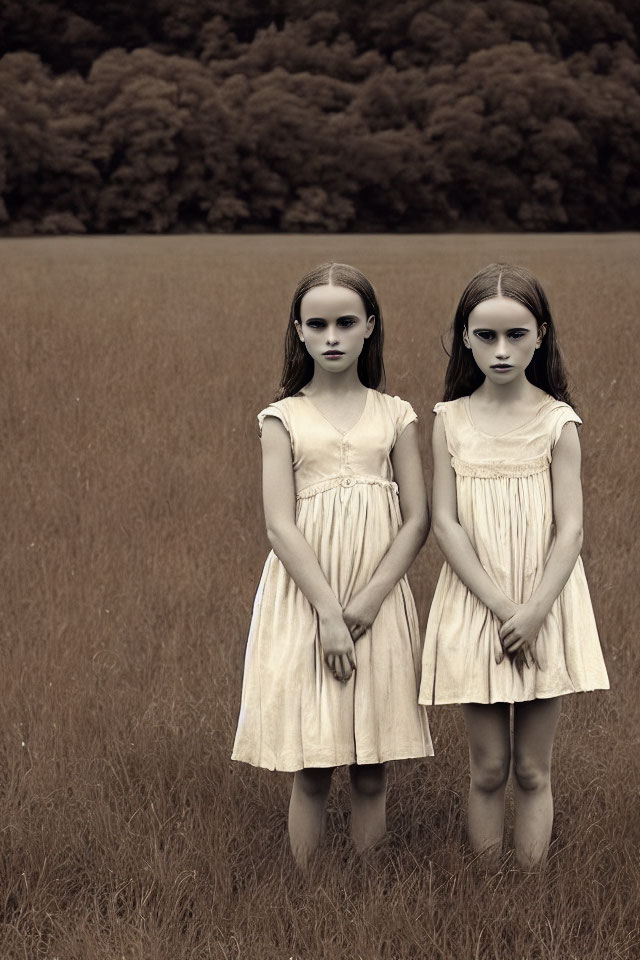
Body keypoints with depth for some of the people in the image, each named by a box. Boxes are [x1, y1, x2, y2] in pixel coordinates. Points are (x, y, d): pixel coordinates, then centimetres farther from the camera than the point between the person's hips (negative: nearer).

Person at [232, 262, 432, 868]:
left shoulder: (394, 416, 6)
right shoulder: (283, 418, 2)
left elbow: (416, 520, 2)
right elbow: (280, 524, -6)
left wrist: (367, 602, -11)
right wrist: (328, 612, -15)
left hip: (377, 602, 1)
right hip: (305, 599, -1)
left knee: (371, 771, 4)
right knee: (310, 771, 1)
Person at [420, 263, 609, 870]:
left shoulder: (557, 421, -3)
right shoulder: (450, 420, 0)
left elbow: (570, 527, -7)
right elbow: (445, 523, -5)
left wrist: (534, 610, -19)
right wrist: (501, 607, -14)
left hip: (543, 609, -1)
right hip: (474, 607, 1)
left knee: (532, 771, 5)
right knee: (488, 769, 5)